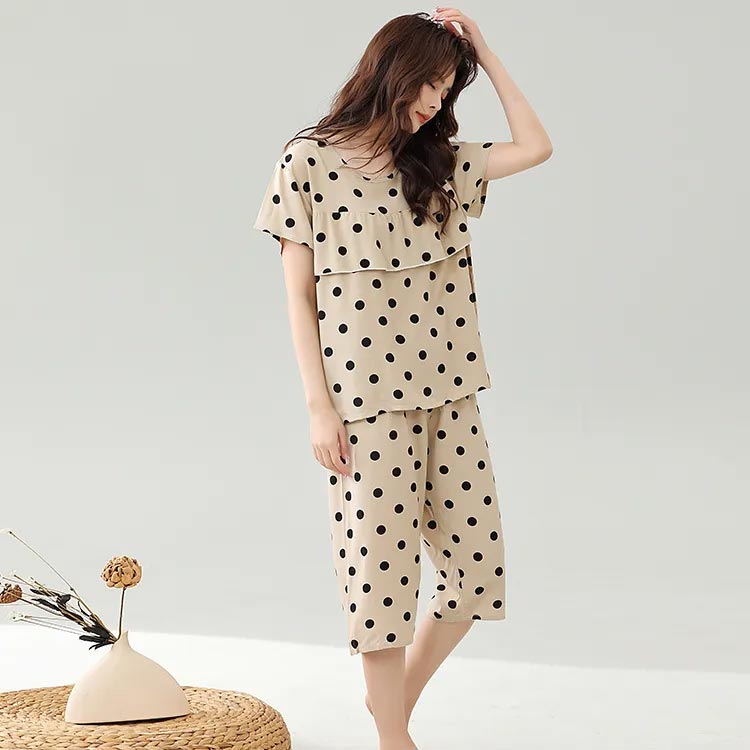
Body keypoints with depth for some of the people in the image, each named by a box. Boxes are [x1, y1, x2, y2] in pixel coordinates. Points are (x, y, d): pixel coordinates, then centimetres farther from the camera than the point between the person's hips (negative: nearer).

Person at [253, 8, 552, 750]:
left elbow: (535, 146, 7)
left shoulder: (439, 164, 12)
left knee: (476, 571, 8)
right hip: (366, 401, -5)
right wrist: (318, 406, -9)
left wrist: (482, 52, 8)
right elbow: (299, 295, -4)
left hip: (448, 393, 6)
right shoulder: (308, 163, -3)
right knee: (381, 569, 2)